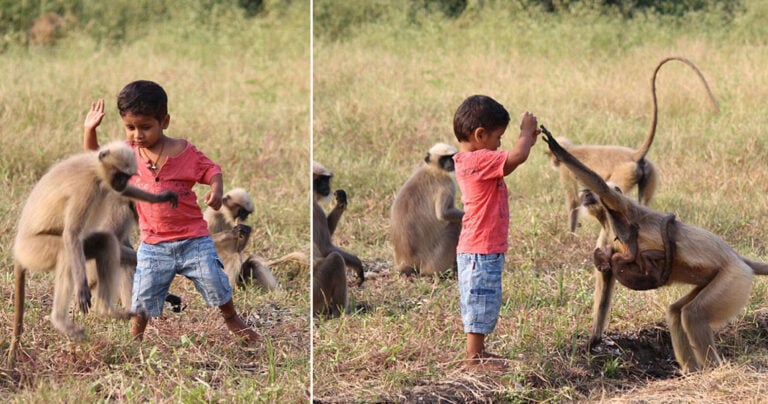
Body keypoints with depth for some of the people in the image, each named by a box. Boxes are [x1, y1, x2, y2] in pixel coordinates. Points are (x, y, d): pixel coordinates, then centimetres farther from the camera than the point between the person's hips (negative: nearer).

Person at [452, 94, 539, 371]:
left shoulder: (467, 161, 11)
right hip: (482, 251, -10)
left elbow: (506, 165, 23)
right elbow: (516, 157, -29)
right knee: (481, 303, -3)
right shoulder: (479, 160, -20)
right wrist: (527, 131, -11)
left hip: (477, 250, 10)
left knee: (482, 304, 19)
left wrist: (528, 139, 13)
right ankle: (474, 357, 3)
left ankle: (477, 352, 28)